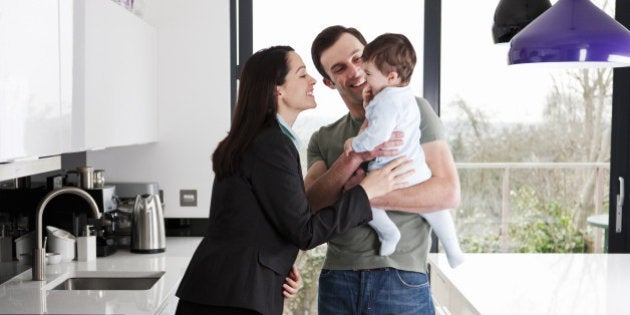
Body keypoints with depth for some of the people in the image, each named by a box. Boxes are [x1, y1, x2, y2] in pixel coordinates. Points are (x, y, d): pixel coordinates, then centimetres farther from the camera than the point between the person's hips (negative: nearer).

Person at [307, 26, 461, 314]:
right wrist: (354, 156, -17)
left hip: (401, 280, -2)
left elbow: (449, 192, -6)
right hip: (337, 278, 3)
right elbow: (308, 205, -4)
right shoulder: (323, 139, 11)